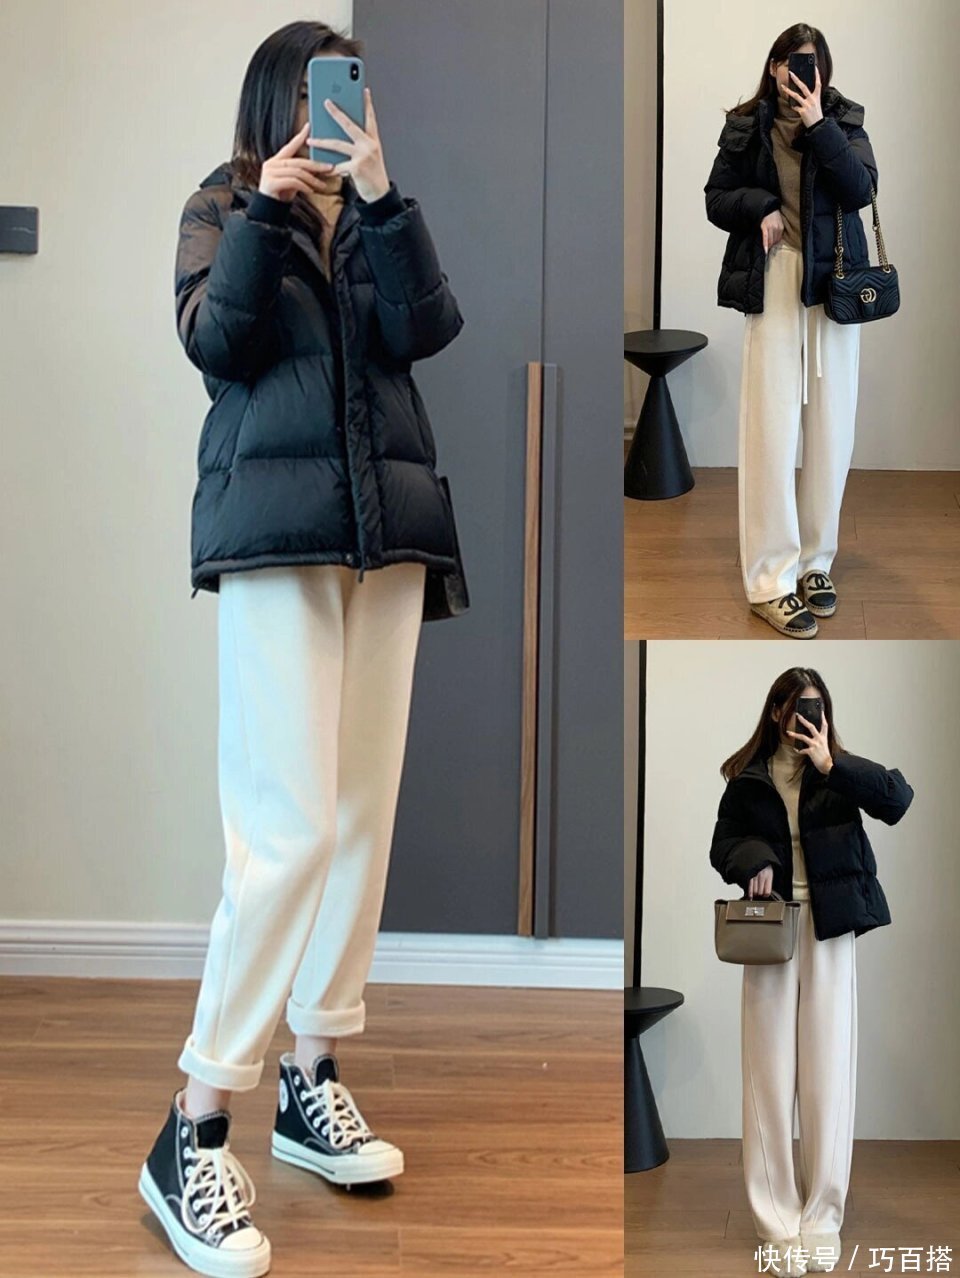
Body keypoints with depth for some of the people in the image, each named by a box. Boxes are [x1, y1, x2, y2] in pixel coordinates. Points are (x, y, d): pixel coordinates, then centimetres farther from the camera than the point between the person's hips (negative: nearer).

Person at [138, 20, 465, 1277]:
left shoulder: (380, 218, 18)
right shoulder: (225, 207, 10)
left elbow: (425, 330, -1)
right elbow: (213, 341, -6)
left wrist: (379, 196, -11)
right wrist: (265, 209, -14)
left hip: (389, 523, 5)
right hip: (274, 523, -5)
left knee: (364, 811, 4)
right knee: (290, 824, -14)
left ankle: (314, 1078, 17)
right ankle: (194, 1132, -6)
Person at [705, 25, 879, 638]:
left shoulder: (844, 120, 6)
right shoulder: (745, 126, 5)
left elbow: (862, 190, -8)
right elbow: (717, 200, 9)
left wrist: (819, 126, -15)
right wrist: (761, 206, -9)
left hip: (834, 285, 2)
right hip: (773, 286, -2)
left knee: (831, 428, 4)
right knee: (772, 429, -7)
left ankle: (815, 563, 17)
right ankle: (771, 581, -5)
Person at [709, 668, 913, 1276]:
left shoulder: (840, 773, 3)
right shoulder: (748, 779, 6)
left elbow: (898, 799, -12)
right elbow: (723, 844, 9)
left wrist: (830, 763, -16)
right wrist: (751, 860, -12)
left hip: (829, 929, 0)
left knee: (828, 1072, 2)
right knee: (770, 1072, 1)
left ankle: (823, 1218, 12)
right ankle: (778, 1220, 8)